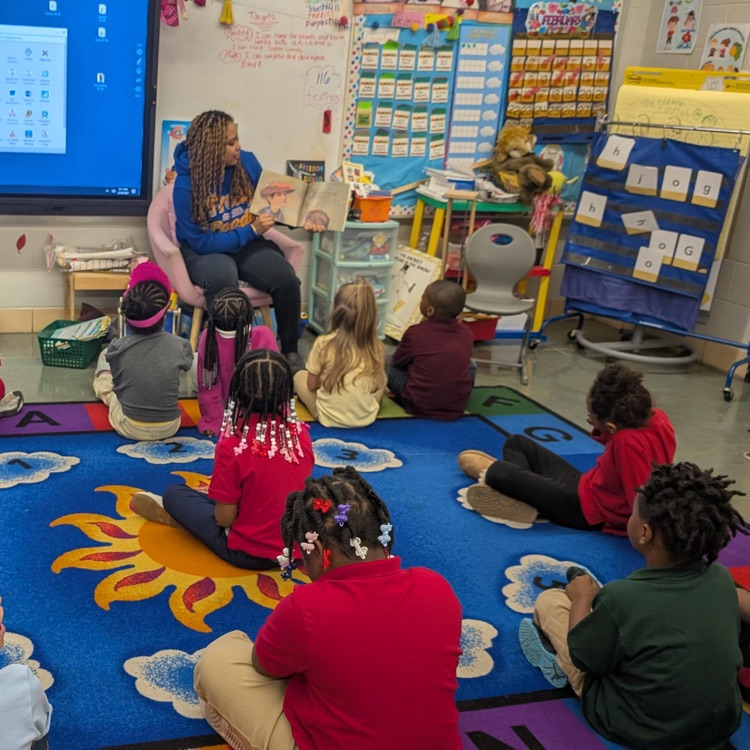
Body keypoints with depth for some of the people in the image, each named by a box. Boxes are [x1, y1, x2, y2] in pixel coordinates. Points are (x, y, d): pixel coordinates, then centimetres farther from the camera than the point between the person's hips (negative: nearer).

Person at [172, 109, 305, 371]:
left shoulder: (247, 162, -7)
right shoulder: (186, 185, -21)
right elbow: (201, 242, -20)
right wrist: (252, 230, -25)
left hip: (247, 244, 4)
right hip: (205, 250, -4)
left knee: (286, 278, -25)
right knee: (223, 278, -40)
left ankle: (290, 351, -5)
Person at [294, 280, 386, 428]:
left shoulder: (324, 343, -18)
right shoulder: (377, 347, -12)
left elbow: (312, 384, -5)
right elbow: (377, 384, 2)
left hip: (329, 418, -1)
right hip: (366, 417, 1)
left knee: (300, 376, 23)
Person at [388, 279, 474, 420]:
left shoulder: (415, 332, -10)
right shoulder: (466, 333, -1)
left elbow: (397, 361, 7)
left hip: (419, 406, -2)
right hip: (457, 408, 2)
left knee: (394, 370, 22)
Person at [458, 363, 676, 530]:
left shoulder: (628, 443, -38)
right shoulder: (656, 417, -11)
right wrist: (601, 430, -11)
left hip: (586, 508, -9)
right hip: (585, 486, 10)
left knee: (498, 474, -19)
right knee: (516, 443, 15)